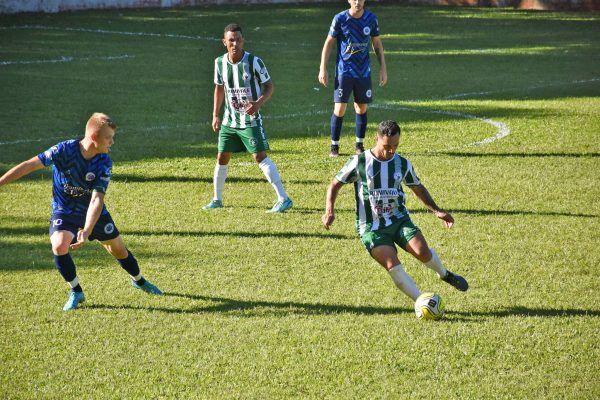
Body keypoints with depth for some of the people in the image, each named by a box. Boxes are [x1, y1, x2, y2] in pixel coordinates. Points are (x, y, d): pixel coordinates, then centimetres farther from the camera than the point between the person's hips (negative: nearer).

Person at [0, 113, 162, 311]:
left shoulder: (104, 163, -20)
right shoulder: (65, 150, -26)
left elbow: (97, 199, -27)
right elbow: (29, 165, -23)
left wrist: (86, 232, -38)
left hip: (94, 211, 2)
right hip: (64, 210, -2)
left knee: (118, 249, 11)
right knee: (59, 245, -28)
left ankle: (139, 280, 42)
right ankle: (76, 292, -5)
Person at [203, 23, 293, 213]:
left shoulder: (254, 62, -15)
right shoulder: (220, 62, -1)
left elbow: (269, 86, -8)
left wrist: (259, 103, -26)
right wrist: (215, 115, 14)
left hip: (250, 120, -5)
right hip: (229, 120, 5)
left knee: (260, 156, -15)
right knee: (222, 158, 9)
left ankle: (284, 199, -14)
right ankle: (217, 200, 27)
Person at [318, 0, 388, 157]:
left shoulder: (371, 19, 0)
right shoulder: (340, 19, -8)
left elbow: (377, 44, 11)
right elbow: (328, 43, -1)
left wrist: (383, 68, 8)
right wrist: (323, 69, -5)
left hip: (364, 72, 3)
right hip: (344, 72, -3)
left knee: (362, 108, 7)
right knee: (339, 109, -6)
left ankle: (359, 145, 19)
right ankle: (334, 146, 5)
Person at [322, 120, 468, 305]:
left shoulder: (403, 164, 5)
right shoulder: (359, 162, -5)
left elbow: (418, 188, 22)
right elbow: (335, 185, 4)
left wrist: (436, 211, 11)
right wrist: (329, 211, -11)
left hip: (399, 220, 3)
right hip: (371, 228, -2)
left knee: (422, 252, -23)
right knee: (393, 265, -26)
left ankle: (445, 274, 9)